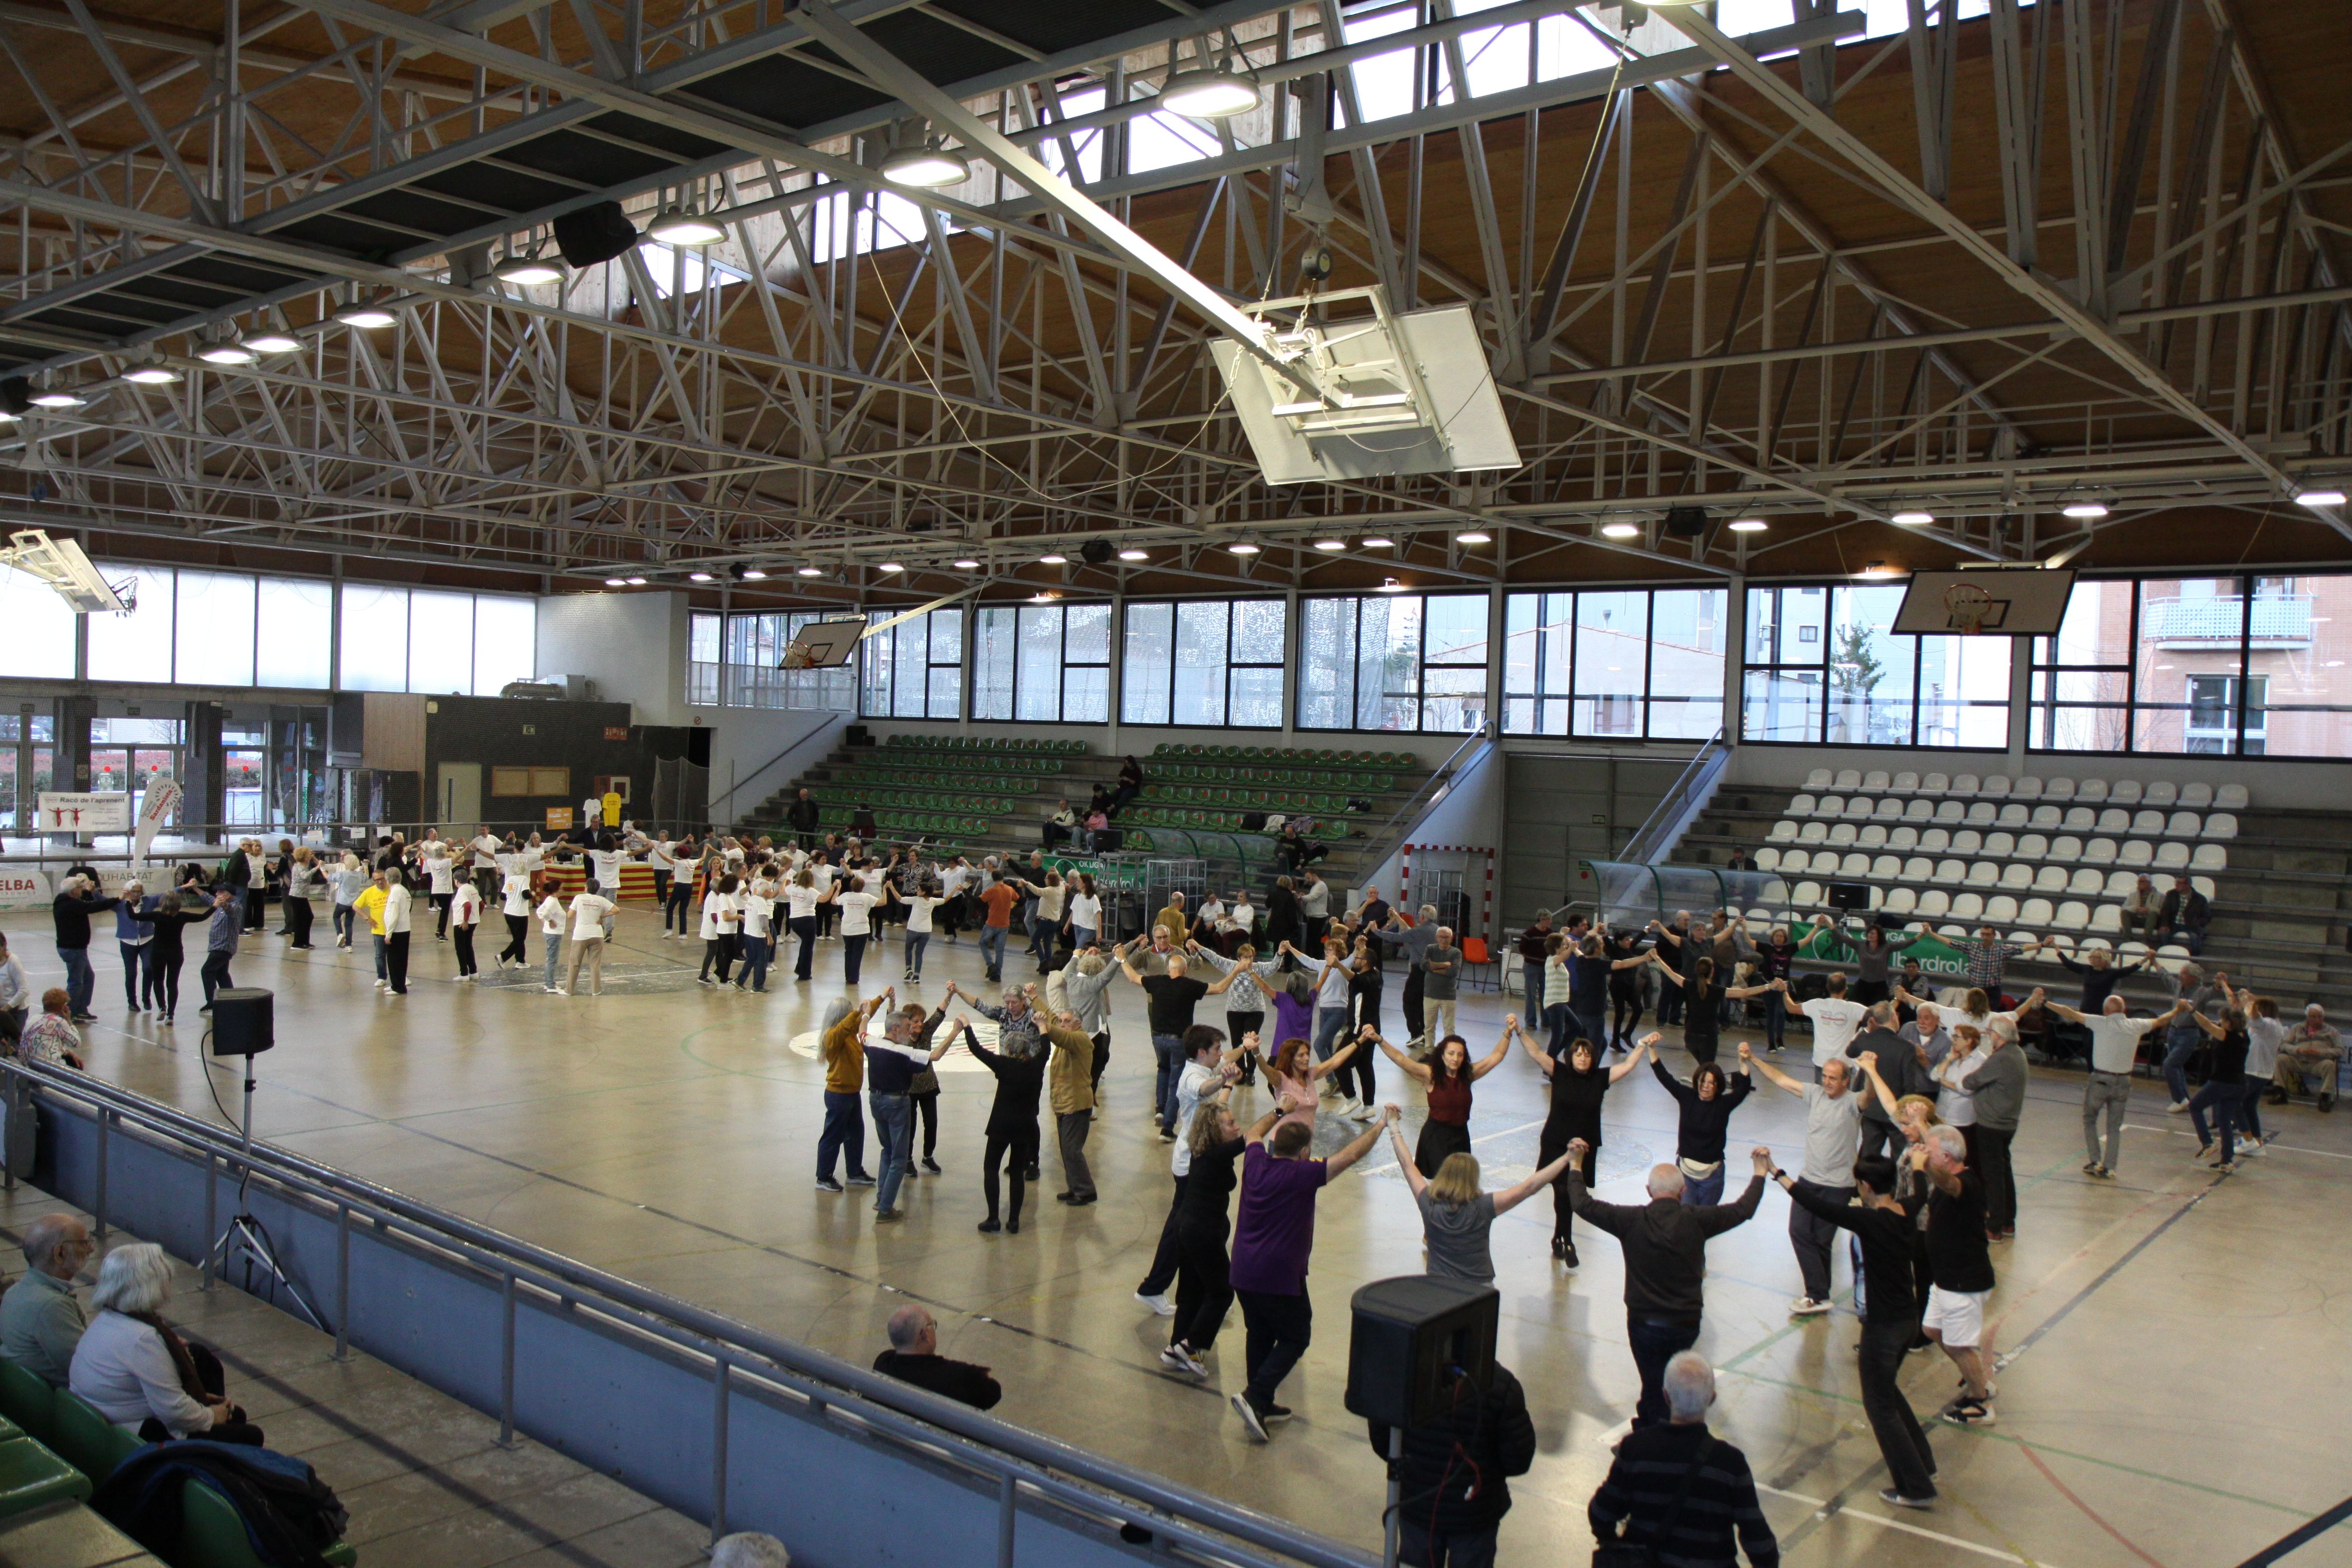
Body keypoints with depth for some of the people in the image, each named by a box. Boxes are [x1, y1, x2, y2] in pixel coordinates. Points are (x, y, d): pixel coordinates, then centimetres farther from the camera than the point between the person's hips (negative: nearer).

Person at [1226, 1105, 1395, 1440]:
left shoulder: (1255, 1163, 2)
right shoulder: (1302, 1174, -15)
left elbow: (1253, 1134, 26)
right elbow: (1352, 1154, -11)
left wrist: (1278, 1113, 39)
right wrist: (1382, 1124, -1)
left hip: (1243, 1273, 6)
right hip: (1280, 1276, -6)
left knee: (1260, 1335, 20)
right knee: (1295, 1339, 9)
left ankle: (1261, 1406, 26)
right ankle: (1255, 1397, -5)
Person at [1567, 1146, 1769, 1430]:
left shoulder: (1631, 1220, -13)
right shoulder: (1696, 1220, -12)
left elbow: (1583, 1205, -4)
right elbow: (1743, 1209, 1)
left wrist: (1575, 1165, 9)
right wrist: (1761, 1172, 16)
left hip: (1643, 1324, -2)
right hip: (1687, 1325, 2)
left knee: (1653, 1388, 10)